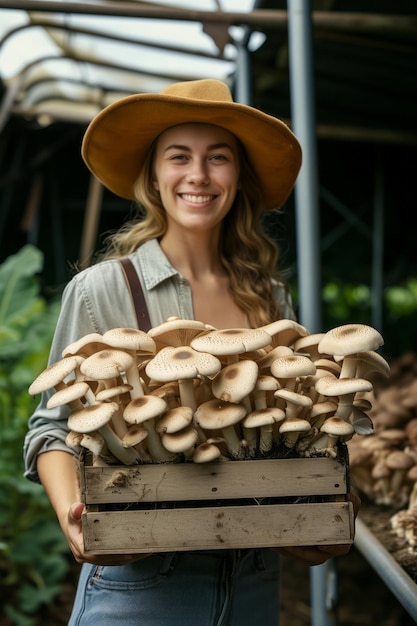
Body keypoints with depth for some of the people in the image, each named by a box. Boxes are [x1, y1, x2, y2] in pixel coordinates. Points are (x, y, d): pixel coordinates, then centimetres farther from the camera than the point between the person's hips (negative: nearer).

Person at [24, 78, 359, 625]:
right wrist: (72, 514, -21)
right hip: (137, 577, -3)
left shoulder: (270, 297, 5)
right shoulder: (100, 290, -6)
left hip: (255, 580, 4)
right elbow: (54, 426, -3)